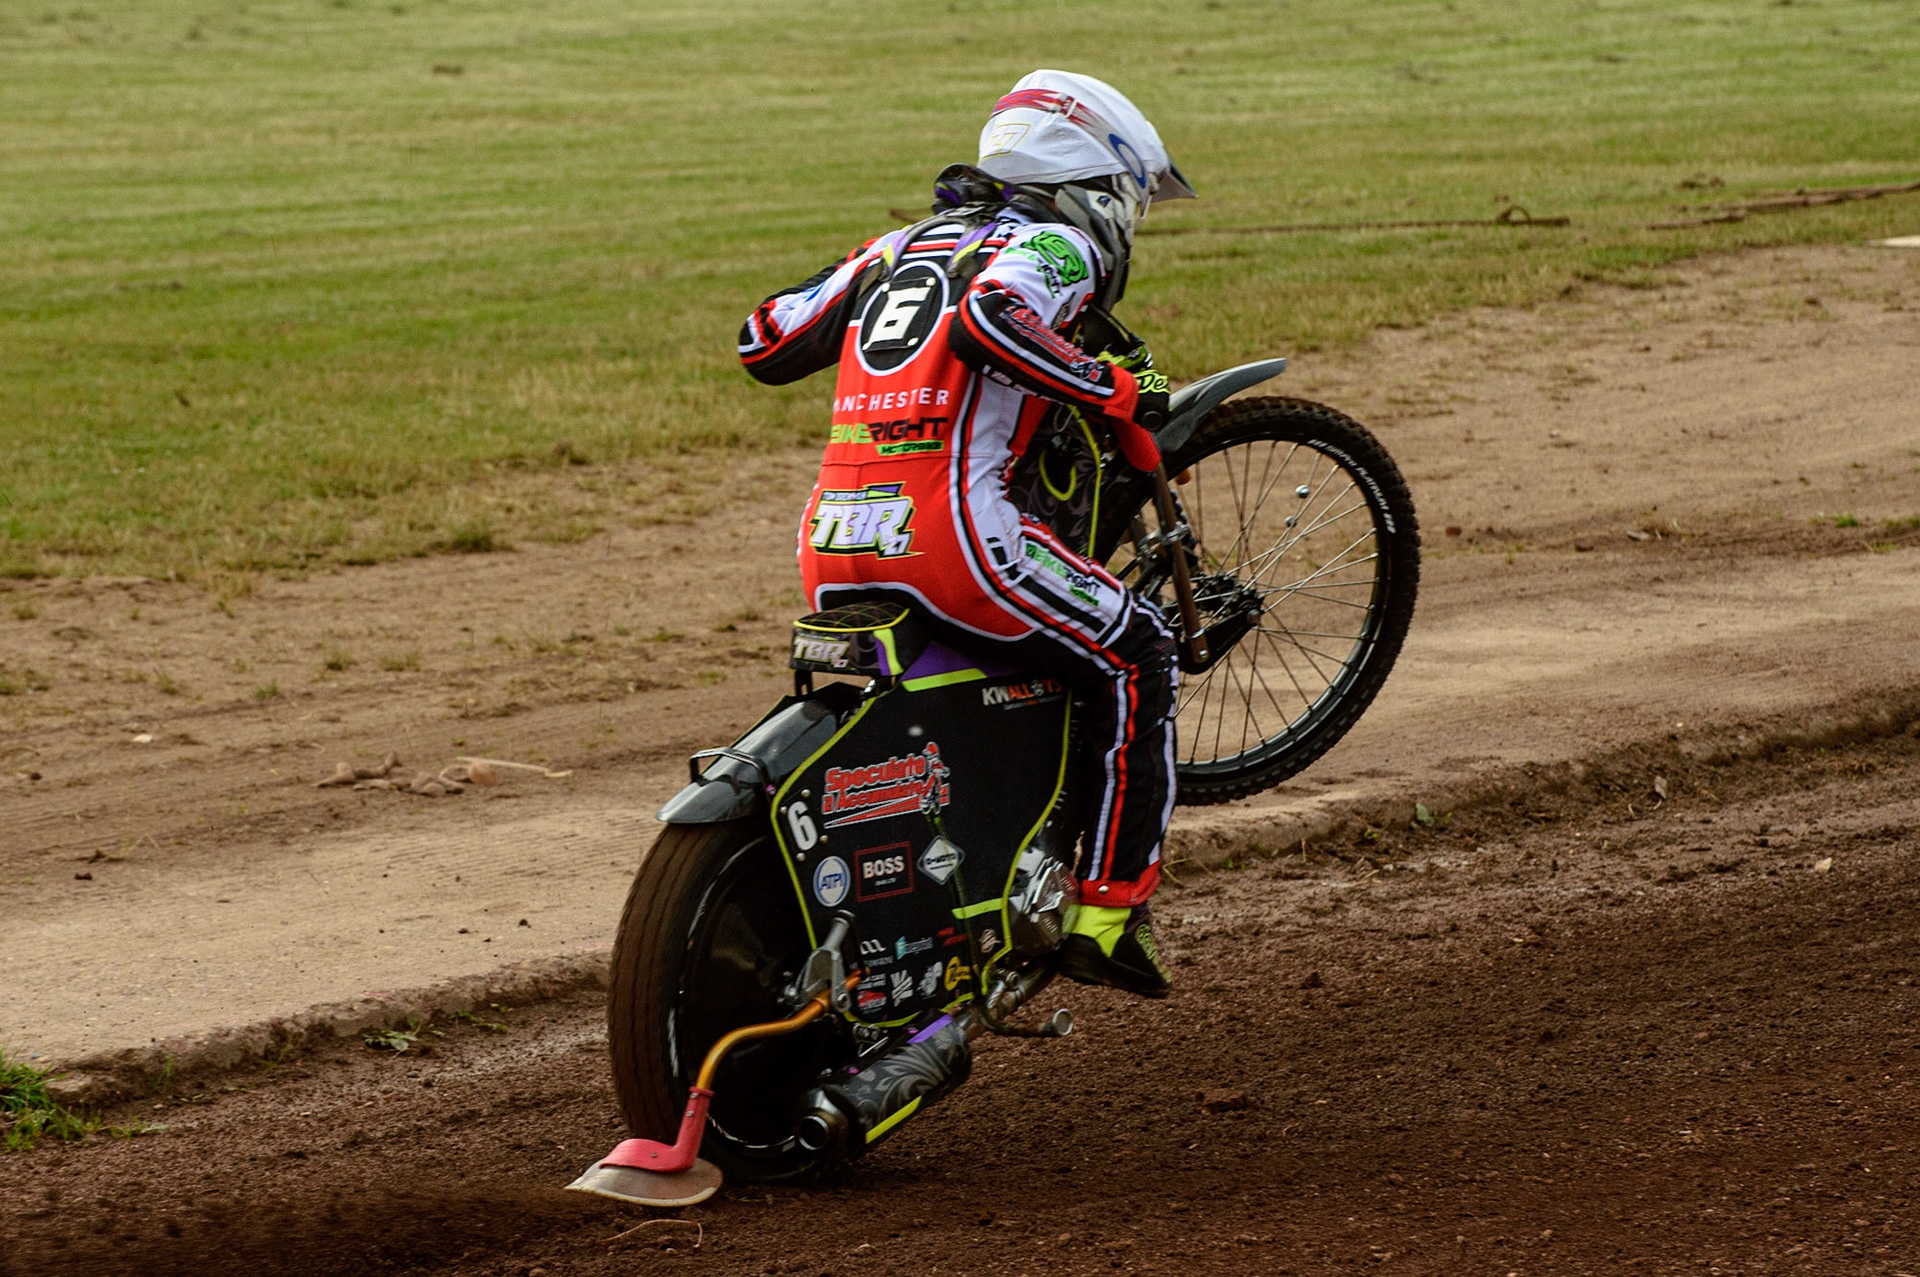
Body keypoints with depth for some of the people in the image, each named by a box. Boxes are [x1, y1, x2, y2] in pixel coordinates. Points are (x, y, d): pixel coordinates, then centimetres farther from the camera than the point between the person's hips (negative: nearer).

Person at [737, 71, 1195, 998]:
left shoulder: (906, 243, 24)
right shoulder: (1056, 243, 3)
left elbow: (764, 343, 23)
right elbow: (989, 322, -20)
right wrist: (1115, 393, -10)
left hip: (830, 551, 7)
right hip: (945, 530, -7)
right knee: (1135, 658, 10)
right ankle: (1107, 916, 5)